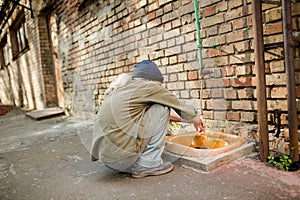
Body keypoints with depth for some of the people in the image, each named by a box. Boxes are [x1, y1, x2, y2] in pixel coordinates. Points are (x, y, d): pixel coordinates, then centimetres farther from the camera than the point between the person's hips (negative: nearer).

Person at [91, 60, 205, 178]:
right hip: (121, 156, -8)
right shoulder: (147, 86, -4)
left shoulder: (120, 88, 18)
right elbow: (179, 105, 8)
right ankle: (148, 164, 1)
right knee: (161, 108, 0)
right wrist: (196, 120, 27)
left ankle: (134, 164, 15)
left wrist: (171, 117, 35)